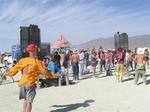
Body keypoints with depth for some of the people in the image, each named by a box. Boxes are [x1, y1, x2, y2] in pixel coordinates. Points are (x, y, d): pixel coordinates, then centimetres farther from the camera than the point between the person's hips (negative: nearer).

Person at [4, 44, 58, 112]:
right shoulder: (37, 61, -9)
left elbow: (15, 68, 8)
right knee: (29, 102, 1)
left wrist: (7, 73, 26)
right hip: (31, 83, -4)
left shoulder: (22, 60, 1)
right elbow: (43, 71, -6)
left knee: (25, 100, 22)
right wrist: (50, 75, 12)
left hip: (22, 83, 4)